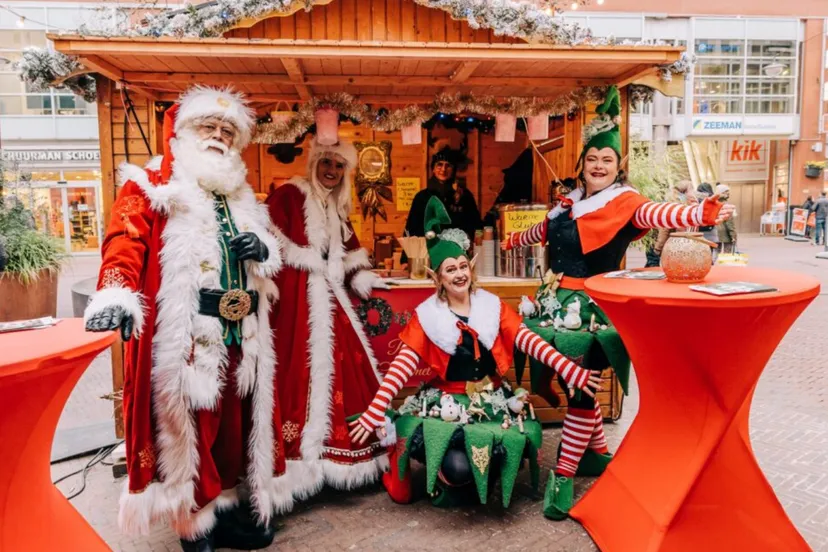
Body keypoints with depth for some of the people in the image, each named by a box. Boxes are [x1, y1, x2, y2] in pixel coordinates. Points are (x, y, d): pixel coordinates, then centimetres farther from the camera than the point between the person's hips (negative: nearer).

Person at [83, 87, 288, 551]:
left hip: (240, 335, 6)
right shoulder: (151, 187, 2)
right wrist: (117, 296, -33)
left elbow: (270, 258, 28)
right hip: (183, 335, -6)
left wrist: (262, 250, 3)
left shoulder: (241, 198, 21)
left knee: (235, 423, 13)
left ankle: (227, 508, 29)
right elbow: (125, 244, -14)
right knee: (187, 426, 0)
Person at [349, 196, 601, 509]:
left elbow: (530, 341, -6)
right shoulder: (426, 316, -6)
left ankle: (483, 477, 18)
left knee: (521, 442, -17)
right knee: (458, 466, -22)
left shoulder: (492, 306, 1)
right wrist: (374, 412, -20)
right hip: (446, 403, -3)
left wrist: (572, 372, -17)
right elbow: (401, 367, -11)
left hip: (492, 399, 3)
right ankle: (450, 479, 17)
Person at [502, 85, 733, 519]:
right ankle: (598, 454, 31)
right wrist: (512, 241, 48)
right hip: (557, 303, 7)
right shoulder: (570, 202, 12)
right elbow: (544, 230, 31)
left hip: (590, 309, -7)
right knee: (570, 382, 13)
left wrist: (702, 214, -47)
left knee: (581, 387, -7)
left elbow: (657, 214, -27)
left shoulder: (624, 202, -6)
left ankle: (564, 476, 3)